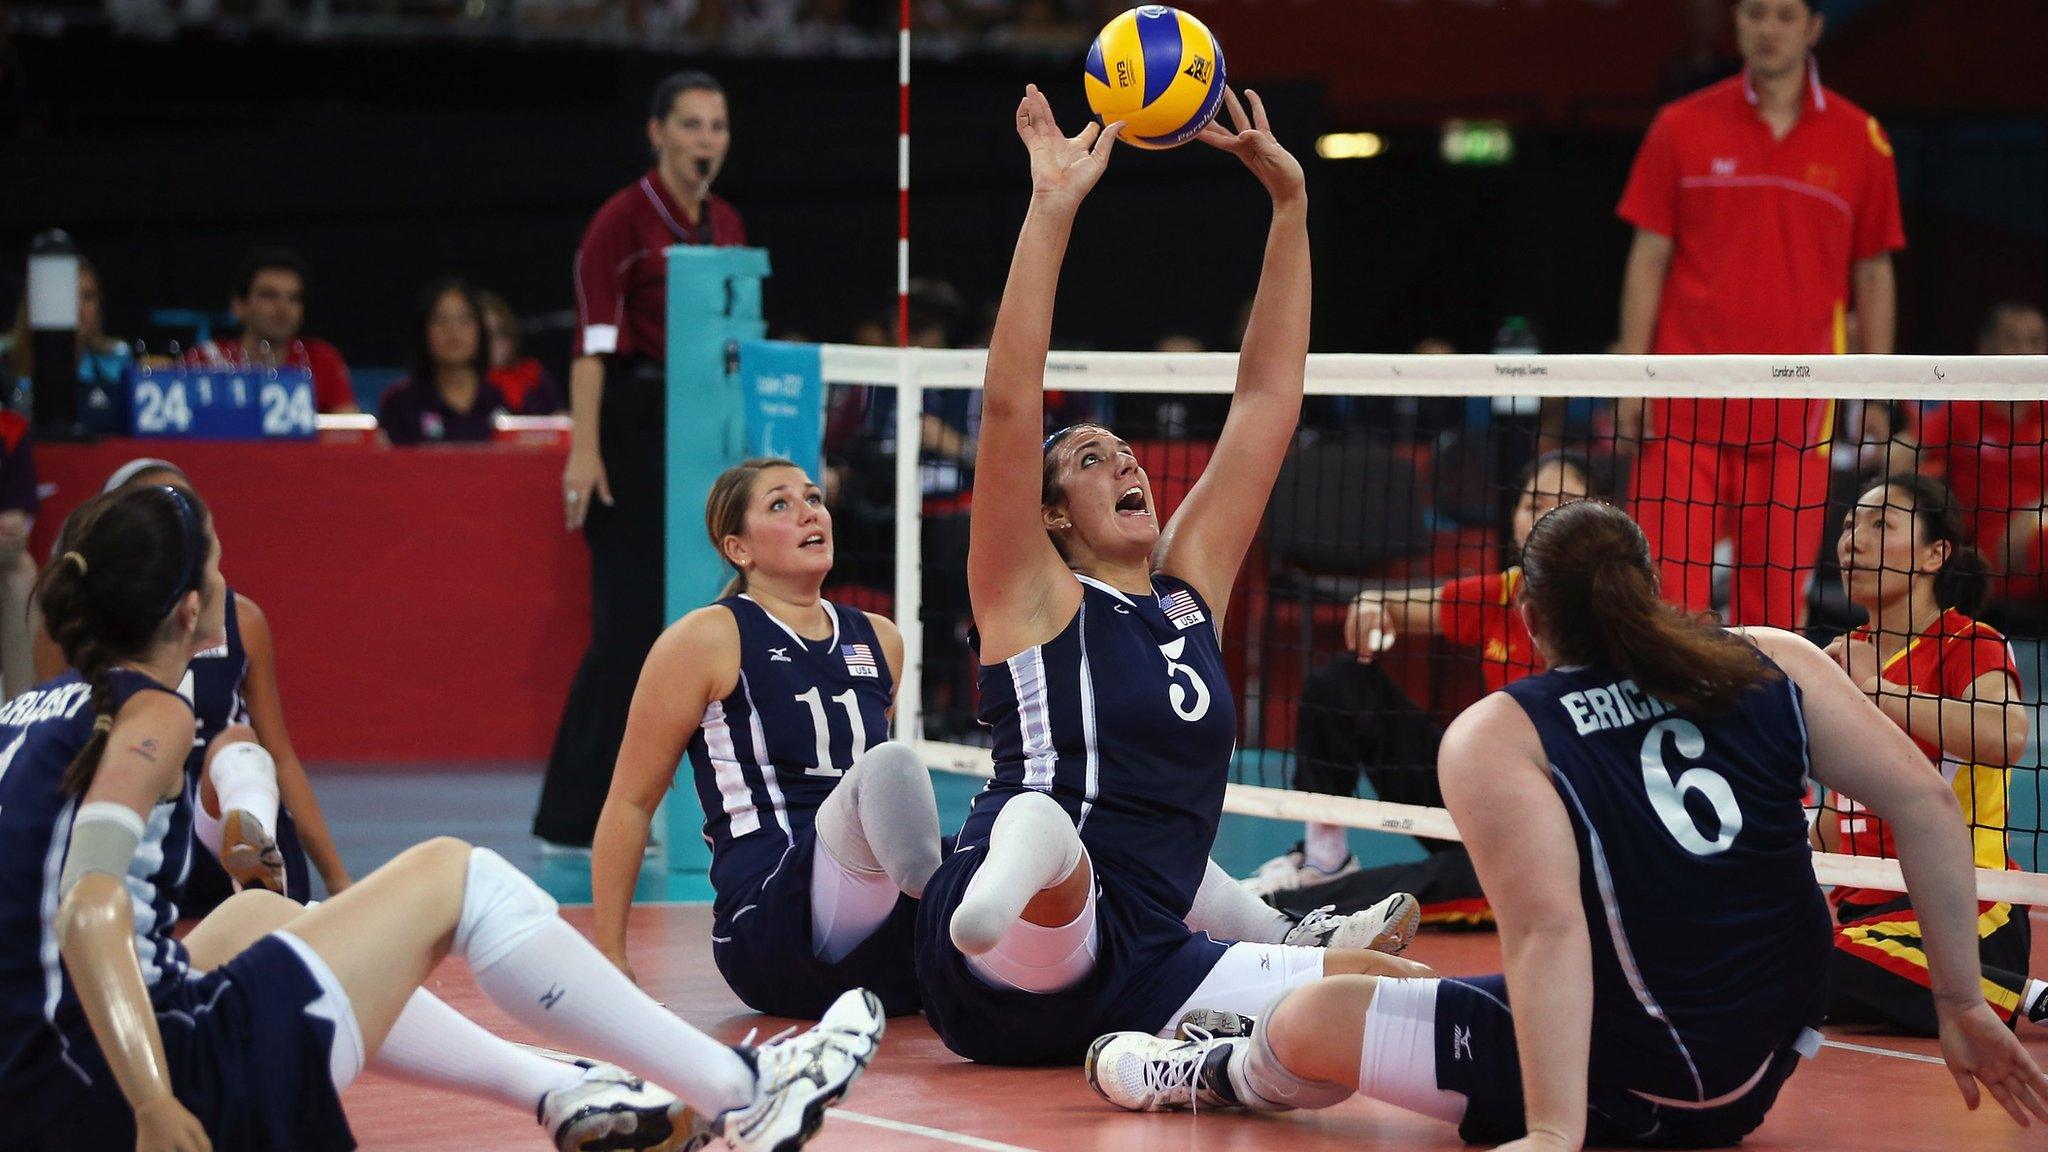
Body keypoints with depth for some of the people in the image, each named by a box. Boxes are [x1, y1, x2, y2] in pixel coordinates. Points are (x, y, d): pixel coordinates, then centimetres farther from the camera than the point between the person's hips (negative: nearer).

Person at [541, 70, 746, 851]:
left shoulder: (727, 227, 12)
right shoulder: (625, 219, -8)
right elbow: (593, 340, -13)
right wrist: (585, 450, -20)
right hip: (635, 426, -7)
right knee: (631, 621, -9)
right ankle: (574, 817, -5)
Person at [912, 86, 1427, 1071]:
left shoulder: (1189, 587, 22)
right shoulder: (1033, 597, 7)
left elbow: (1266, 399, 22)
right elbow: (1009, 401, -7)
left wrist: (1289, 204, 19)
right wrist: (1052, 208, -11)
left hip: (1134, 976, 6)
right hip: (1004, 976, -6)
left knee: (1396, 984, -11)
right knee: (1046, 829, -41)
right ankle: (1007, 882, -72)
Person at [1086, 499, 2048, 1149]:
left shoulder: (1493, 740, -13)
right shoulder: (1775, 665, 0)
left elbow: (1547, 929, -26)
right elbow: (1922, 803, -6)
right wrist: (1960, 1005, -1)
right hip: (1770, 1062, 6)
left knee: (1305, 1026, 10)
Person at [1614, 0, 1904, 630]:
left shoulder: (1860, 140, 6)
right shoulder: (1681, 127, 6)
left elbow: (1873, 277, 10)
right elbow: (1648, 259, 7)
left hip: (1797, 412, 1)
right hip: (1686, 408, 0)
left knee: (1775, 592, 1)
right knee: (1670, 578, -8)